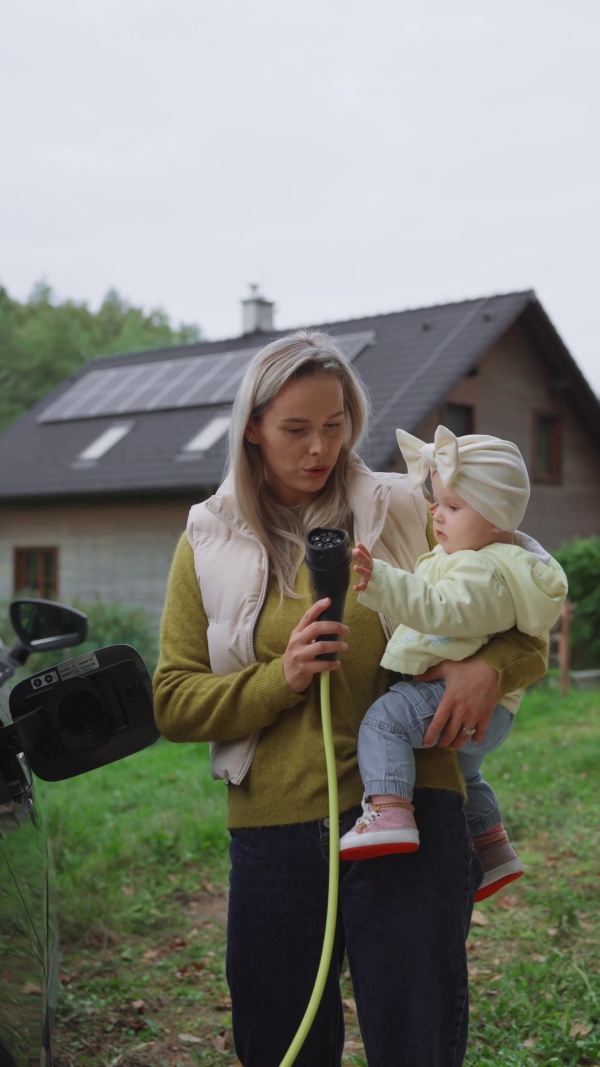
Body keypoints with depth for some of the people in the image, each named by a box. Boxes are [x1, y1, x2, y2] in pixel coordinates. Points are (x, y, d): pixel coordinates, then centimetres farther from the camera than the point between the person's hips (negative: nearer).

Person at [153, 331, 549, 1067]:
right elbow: (174, 703, 3)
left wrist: (488, 666, -15)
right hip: (272, 832, 2)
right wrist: (280, 678, -14)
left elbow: (525, 623, 8)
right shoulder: (209, 543, 6)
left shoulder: (404, 513, 4)